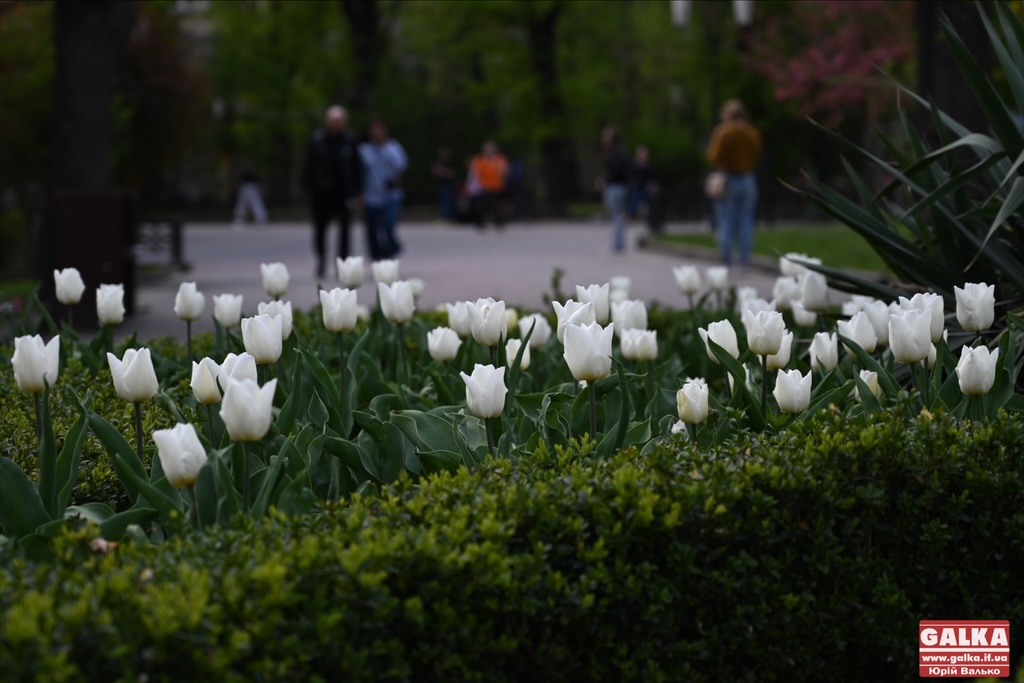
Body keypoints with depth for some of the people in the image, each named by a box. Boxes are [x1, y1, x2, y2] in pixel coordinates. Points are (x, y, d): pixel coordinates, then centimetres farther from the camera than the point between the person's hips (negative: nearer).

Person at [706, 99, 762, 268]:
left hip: (728, 179, -4)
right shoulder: (752, 133, 4)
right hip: (748, 181, 4)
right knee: (746, 222, 6)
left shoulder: (723, 132, -10)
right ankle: (745, 260, 3)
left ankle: (726, 259, -2)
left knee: (726, 222, 0)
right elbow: (757, 157, 8)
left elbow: (714, 157, -10)